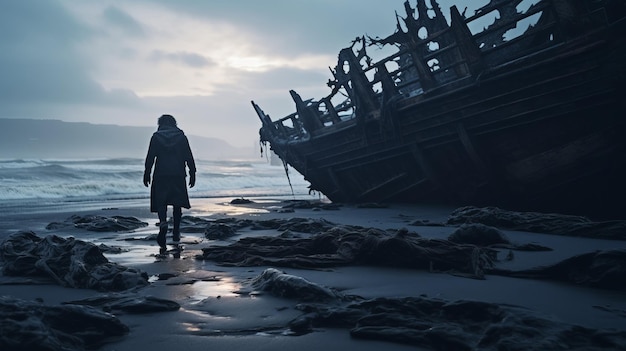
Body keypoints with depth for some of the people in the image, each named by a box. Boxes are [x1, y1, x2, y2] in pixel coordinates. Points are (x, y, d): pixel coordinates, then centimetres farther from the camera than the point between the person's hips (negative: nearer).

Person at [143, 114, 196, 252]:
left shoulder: (156, 137, 3)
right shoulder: (181, 136, 6)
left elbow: (150, 157, 0)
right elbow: (189, 158, 3)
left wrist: (147, 174, 6)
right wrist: (192, 173, 7)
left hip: (161, 175, -1)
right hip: (178, 175, 1)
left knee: (161, 202, 1)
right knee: (177, 204, 10)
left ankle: (163, 223, -29)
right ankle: (176, 235, 12)